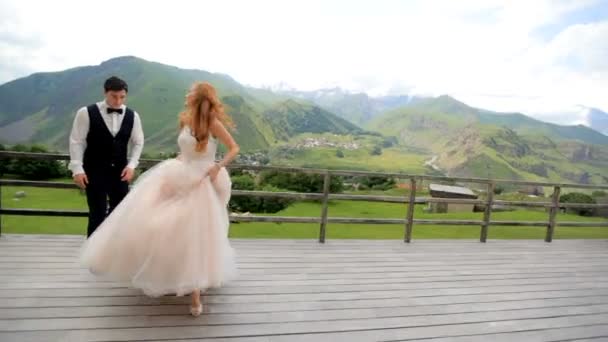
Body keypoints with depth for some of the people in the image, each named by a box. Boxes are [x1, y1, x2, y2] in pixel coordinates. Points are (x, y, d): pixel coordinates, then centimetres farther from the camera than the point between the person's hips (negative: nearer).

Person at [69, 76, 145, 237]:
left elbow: (138, 142, 8)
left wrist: (131, 165, -3)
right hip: (94, 171, -3)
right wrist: (77, 169, -10)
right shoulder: (86, 113, -8)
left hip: (119, 171, 4)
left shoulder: (132, 116, 1)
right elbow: (76, 142, -5)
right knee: (97, 213, -1)